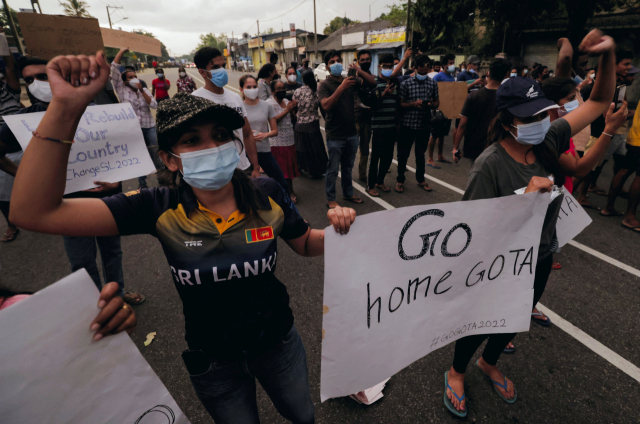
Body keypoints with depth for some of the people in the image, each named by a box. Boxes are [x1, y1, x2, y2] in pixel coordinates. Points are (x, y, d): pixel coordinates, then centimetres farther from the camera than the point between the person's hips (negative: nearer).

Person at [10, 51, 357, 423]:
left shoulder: (267, 194, -19)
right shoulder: (161, 210, -21)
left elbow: (306, 244, -3)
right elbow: (35, 212, -28)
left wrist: (337, 230, -25)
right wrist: (66, 107, -37)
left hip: (279, 342, 2)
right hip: (213, 361, -1)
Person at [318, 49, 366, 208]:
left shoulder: (349, 80, 9)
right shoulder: (324, 85, -7)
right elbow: (326, 106, -24)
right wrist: (341, 88, -31)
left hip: (352, 134, 5)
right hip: (335, 136, -5)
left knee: (348, 167, 18)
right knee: (333, 170, 4)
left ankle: (348, 193, 34)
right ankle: (330, 199, 17)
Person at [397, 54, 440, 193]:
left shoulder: (432, 84, 6)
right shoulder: (406, 83, -3)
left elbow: (437, 102, 12)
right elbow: (400, 104, -3)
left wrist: (431, 105, -11)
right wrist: (414, 104, -19)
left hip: (424, 125, 3)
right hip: (408, 124, -3)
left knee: (420, 154, 15)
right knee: (403, 154, 5)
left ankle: (420, 179, 30)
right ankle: (400, 180, 21)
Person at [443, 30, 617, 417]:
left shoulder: (548, 140, -9)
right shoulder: (491, 164, -27)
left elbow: (599, 102, 0)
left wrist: (609, 55, -15)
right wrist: (526, 195, -33)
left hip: (540, 258, 7)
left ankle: (489, 364, 55)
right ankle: (457, 372, 43)